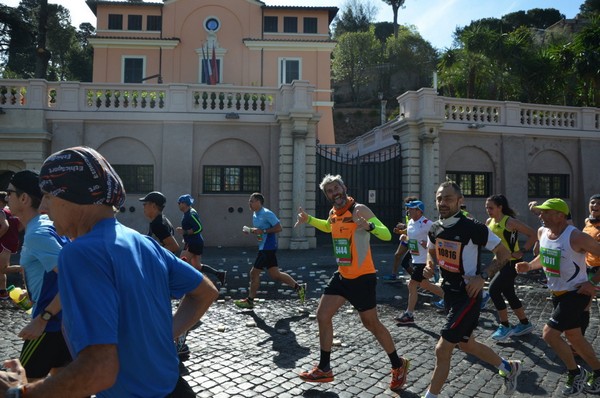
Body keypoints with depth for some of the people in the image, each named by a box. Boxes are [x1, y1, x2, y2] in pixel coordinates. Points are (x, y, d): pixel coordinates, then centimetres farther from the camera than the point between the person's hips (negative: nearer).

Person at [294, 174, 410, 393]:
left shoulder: (359, 209, -18)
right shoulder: (333, 213, 5)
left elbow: (387, 235, -26)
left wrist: (368, 226, -44)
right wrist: (309, 220, 18)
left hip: (362, 277, -7)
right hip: (342, 275, 7)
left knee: (371, 324, 5)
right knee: (322, 316, 6)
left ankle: (398, 366, 28)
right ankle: (324, 369, 21)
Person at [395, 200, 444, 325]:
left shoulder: (426, 223, -18)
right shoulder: (410, 222, 8)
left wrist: (428, 243, -25)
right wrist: (405, 238, 2)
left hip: (424, 260, -9)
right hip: (416, 258, 9)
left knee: (412, 285, -6)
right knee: (424, 284, 16)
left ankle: (409, 315, 4)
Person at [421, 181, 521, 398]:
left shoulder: (473, 227, -20)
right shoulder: (434, 228, 1)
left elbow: (504, 253, -11)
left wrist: (482, 276, -20)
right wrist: (430, 267, -2)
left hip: (468, 294, -8)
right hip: (449, 292, 8)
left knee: (442, 349, -7)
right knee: (466, 344, 22)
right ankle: (509, 368, 47)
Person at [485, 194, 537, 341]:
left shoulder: (510, 222, -17)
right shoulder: (489, 222, 5)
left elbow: (533, 235, -17)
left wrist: (521, 252, -18)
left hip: (512, 262, -8)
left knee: (493, 289, -15)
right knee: (509, 294, 14)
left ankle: (505, 326, -2)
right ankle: (525, 324, 31)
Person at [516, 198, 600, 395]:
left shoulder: (576, 237, -23)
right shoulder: (542, 232, 0)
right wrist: (529, 265, 1)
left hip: (576, 294, -8)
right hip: (557, 294, 8)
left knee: (549, 334, -11)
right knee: (574, 337, 17)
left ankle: (575, 373, 11)